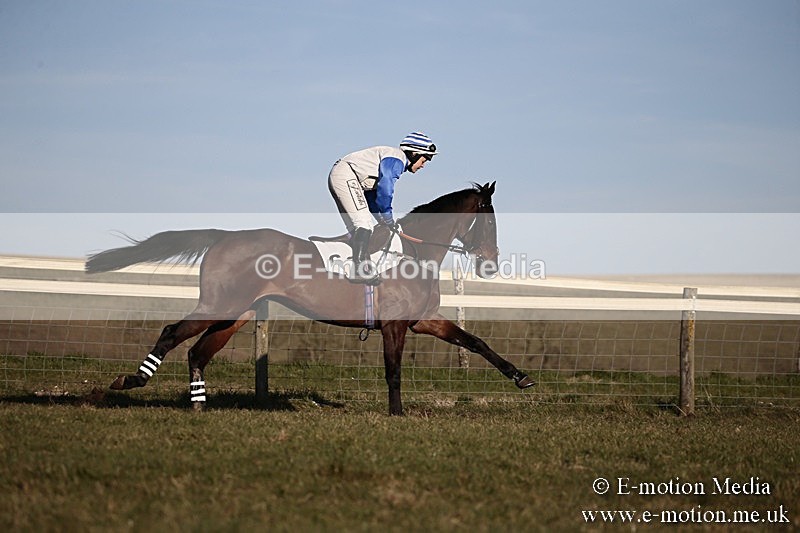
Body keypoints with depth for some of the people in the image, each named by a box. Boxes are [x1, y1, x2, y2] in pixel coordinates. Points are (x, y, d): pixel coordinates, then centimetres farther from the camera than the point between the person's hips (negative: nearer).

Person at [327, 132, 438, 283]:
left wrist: (383, 220, 19)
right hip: (346, 175, -11)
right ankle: (359, 271, -21)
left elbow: (372, 194, 27)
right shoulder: (396, 158, -9)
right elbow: (384, 190, -20)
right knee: (364, 225, -15)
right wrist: (389, 220, -10)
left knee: (358, 228, 10)